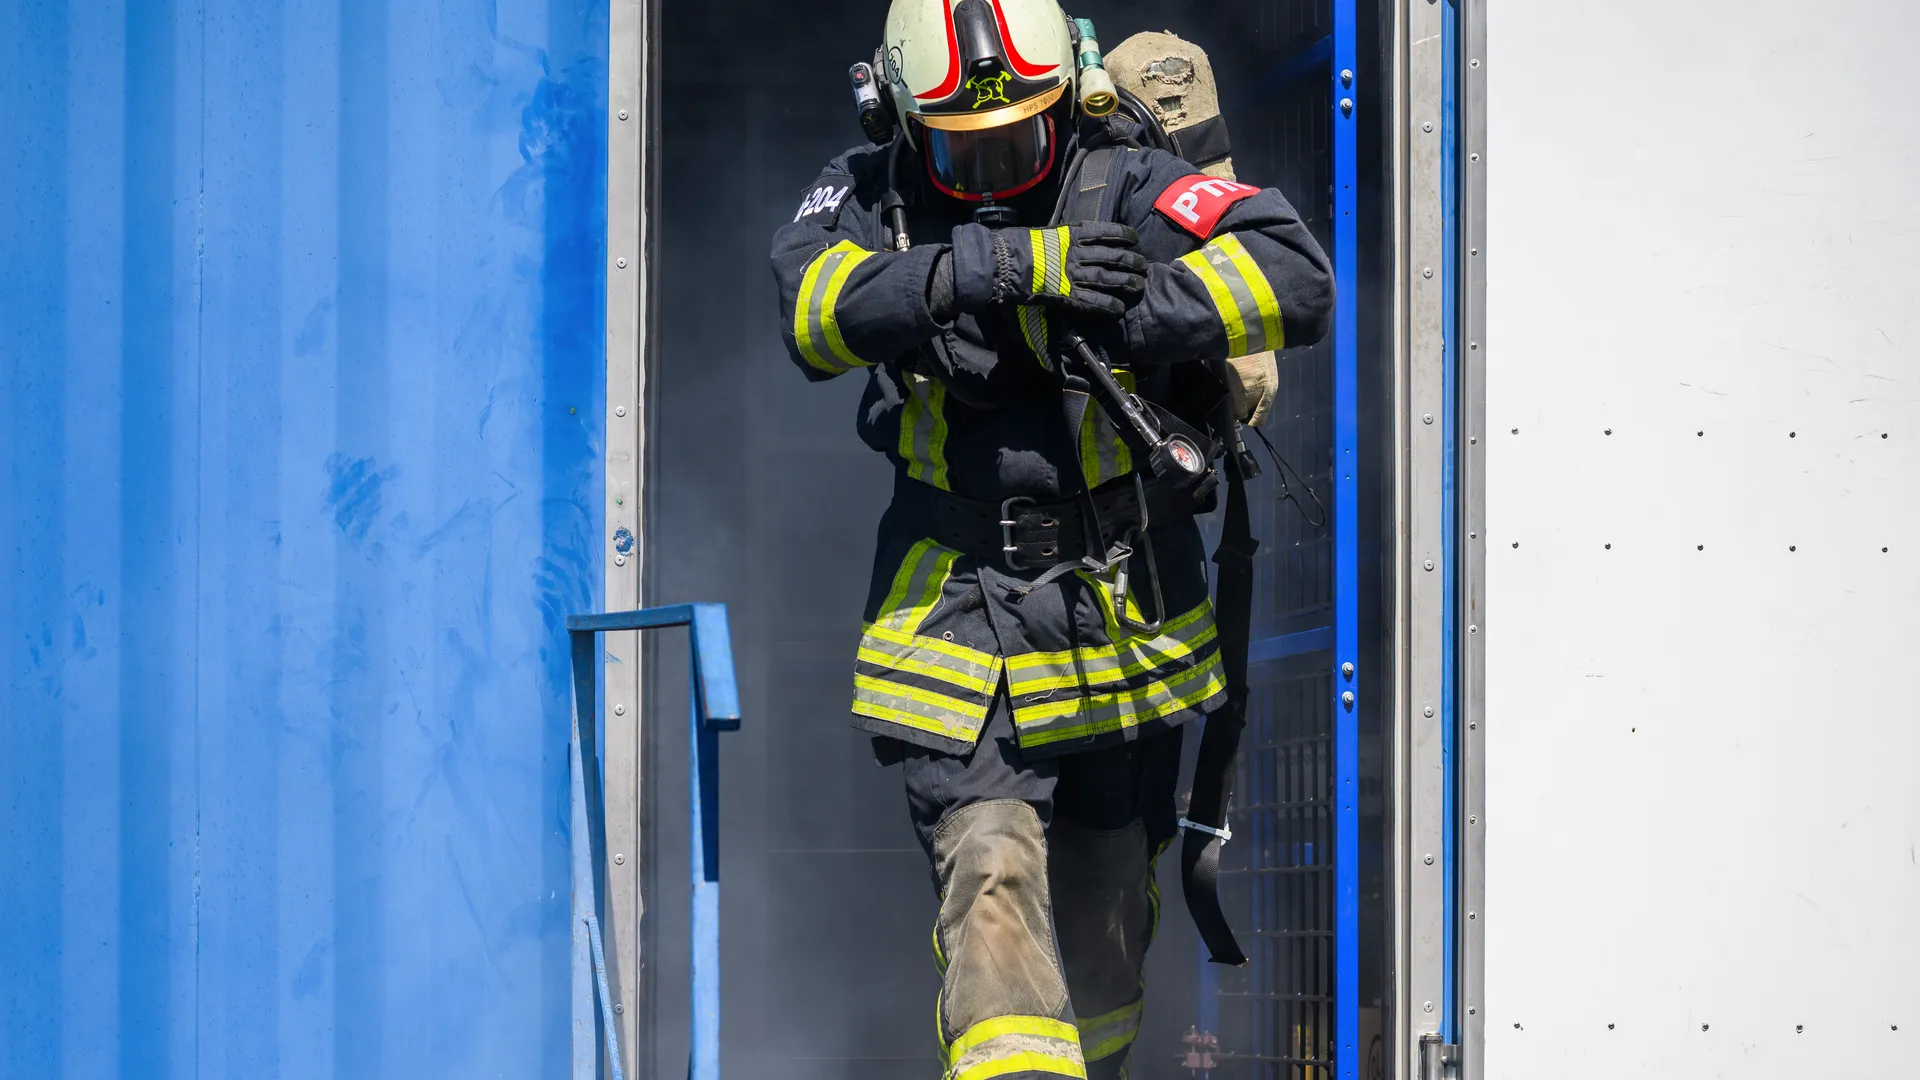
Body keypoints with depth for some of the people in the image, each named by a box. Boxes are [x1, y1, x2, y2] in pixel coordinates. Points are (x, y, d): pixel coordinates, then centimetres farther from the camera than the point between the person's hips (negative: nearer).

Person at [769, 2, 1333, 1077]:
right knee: (991, 883, -20)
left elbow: (1297, 276, -22)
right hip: (957, 616, -1)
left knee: (1104, 910, 15)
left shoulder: (1124, 190, -10)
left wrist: (1121, 314, -31)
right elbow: (816, 306, -25)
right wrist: (1003, 266, -35)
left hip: (1123, 615, 1)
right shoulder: (873, 200, -3)